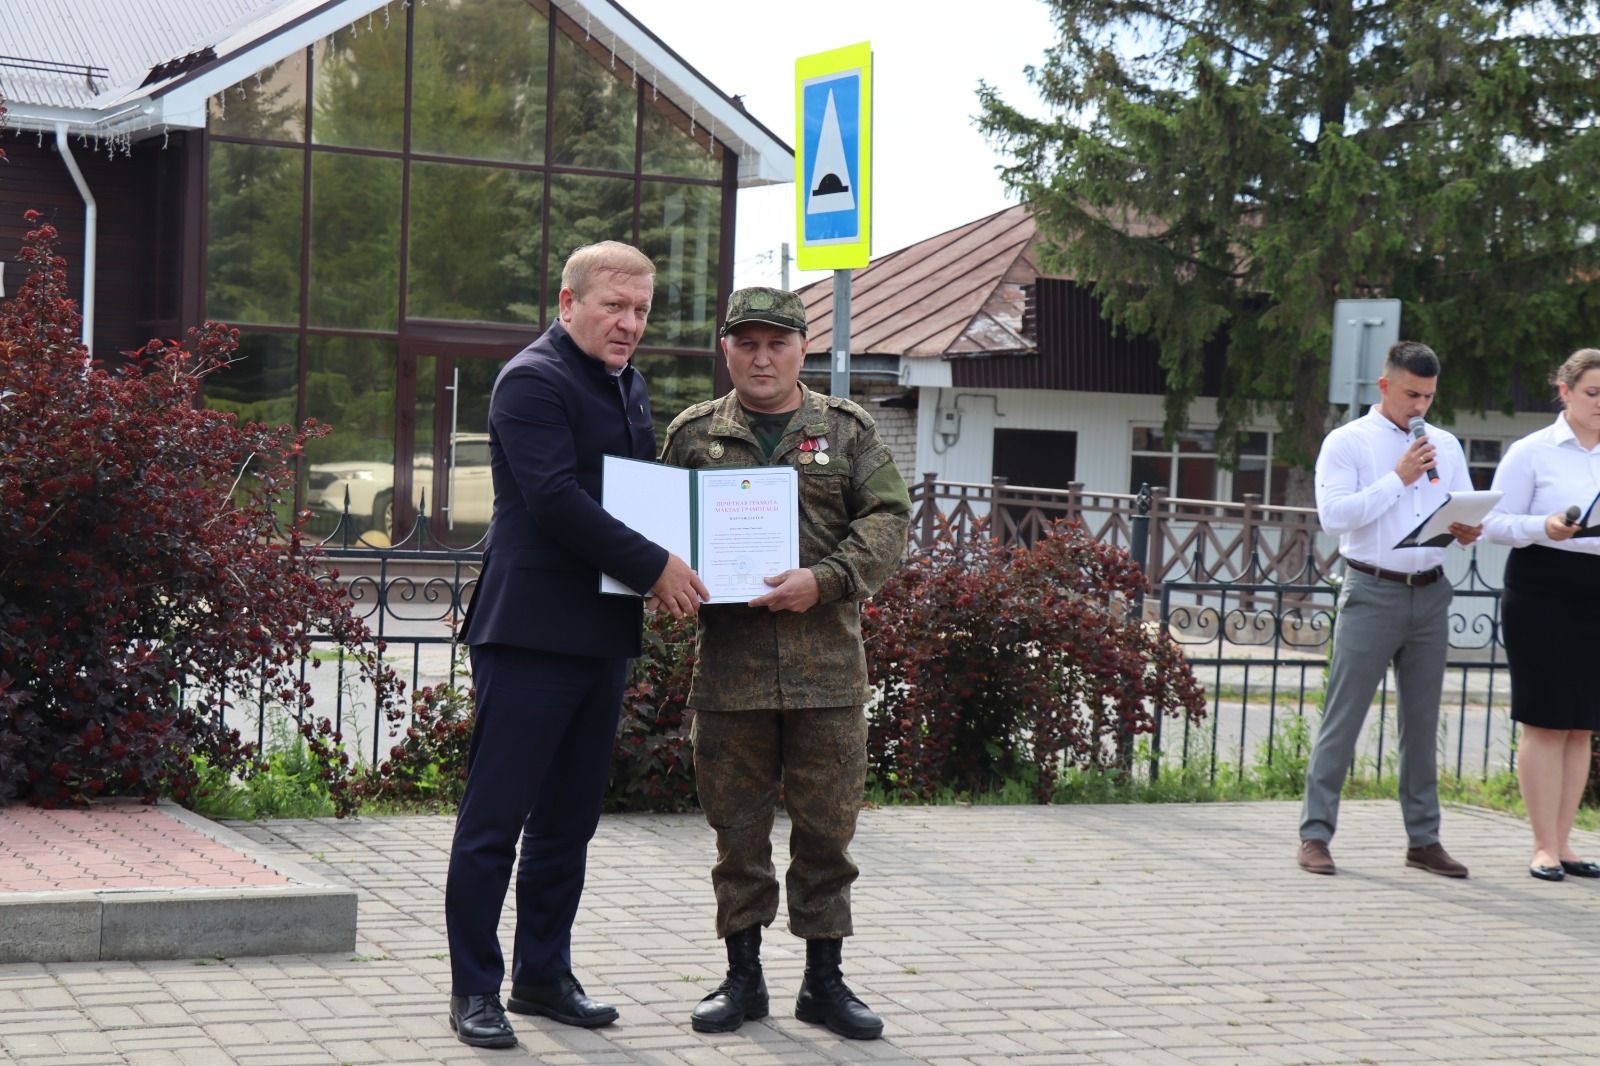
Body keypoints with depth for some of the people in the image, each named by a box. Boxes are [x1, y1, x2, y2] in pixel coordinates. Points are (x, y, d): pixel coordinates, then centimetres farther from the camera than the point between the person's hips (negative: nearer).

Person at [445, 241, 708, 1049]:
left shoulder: (627, 385, 17)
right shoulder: (532, 381, -10)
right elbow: (556, 499, -20)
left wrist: (670, 568, 4)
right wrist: (654, 567, -19)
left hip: (602, 633, 9)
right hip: (531, 628, -8)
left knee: (568, 818, 14)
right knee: (496, 816, -2)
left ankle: (543, 974, 23)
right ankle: (474, 989, 5)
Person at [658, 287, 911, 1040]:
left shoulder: (846, 432, 7)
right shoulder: (694, 434, 9)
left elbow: (888, 519, -1)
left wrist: (824, 580, -15)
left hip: (826, 665, 0)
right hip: (728, 664, 0)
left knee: (826, 828, 5)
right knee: (738, 829, 7)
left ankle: (824, 979, 16)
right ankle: (743, 976, 19)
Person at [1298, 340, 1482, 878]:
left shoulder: (1446, 446, 14)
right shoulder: (1347, 443, -1)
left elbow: (1468, 509, 15)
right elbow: (1334, 515, -13)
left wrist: (1467, 530, -9)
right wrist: (1398, 478, -14)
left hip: (1430, 596, 5)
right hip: (1372, 594, -5)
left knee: (1422, 722, 9)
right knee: (1343, 718, -5)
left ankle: (1424, 838, 15)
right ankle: (1315, 834, -1)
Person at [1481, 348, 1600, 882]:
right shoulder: (1532, 452, -3)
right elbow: (1495, 522, -5)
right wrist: (1544, 527, -21)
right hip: (1541, 592, -5)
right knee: (1544, 721, -3)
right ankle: (1545, 847, 3)